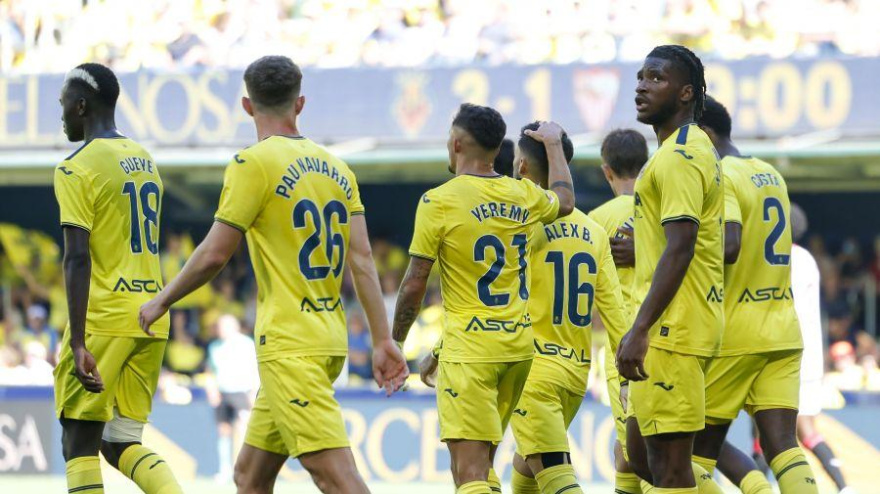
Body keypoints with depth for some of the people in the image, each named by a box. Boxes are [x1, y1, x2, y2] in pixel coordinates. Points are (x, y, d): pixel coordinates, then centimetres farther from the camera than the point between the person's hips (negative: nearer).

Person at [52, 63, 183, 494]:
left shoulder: (76, 170, -9)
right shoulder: (145, 162, 15)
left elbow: (77, 259, -17)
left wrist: (78, 343, -21)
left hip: (103, 321, -7)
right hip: (151, 321, 7)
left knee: (79, 445, 1)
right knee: (122, 445, 13)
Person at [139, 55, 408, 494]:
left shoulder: (255, 163, -9)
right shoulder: (336, 168, 12)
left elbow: (214, 254, -9)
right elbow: (362, 260, 7)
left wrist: (161, 302, 6)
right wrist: (383, 340, 6)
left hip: (289, 346, -8)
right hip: (330, 339, 8)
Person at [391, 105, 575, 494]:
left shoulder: (439, 202, -9)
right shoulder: (524, 197, 7)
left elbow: (415, 284, -7)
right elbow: (565, 200, 32)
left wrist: (394, 344, 6)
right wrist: (553, 144, 48)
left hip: (469, 350, -6)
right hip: (520, 347, 6)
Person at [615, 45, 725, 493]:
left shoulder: (678, 156, -14)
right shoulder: (695, 147, 19)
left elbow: (680, 249, -22)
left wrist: (640, 330, -26)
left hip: (671, 330, -11)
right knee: (642, 455, 15)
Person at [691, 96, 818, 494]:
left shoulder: (718, 177, -11)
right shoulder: (771, 175, 15)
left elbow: (727, 247, -24)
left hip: (733, 335, -7)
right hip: (783, 333, 7)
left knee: (700, 449, 4)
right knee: (782, 446, -2)